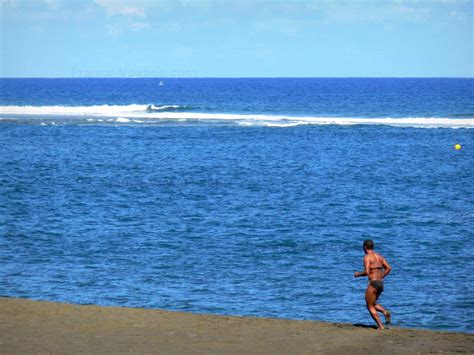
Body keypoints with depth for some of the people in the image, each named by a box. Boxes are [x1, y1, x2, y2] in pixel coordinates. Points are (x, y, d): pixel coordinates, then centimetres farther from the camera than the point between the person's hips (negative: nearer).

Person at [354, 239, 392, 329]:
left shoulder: (367, 257, -10)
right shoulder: (379, 256, 13)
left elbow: (366, 272, -19)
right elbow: (388, 268, 11)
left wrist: (358, 274, 0)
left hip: (373, 284, -8)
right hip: (381, 284, 8)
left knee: (370, 307, 5)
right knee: (372, 304, 24)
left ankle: (380, 326, -3)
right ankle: (385, 312, -1)